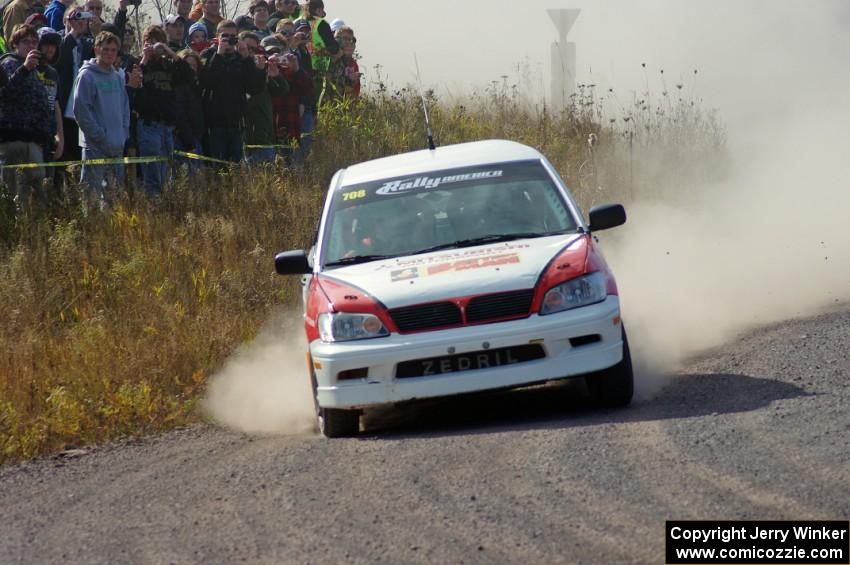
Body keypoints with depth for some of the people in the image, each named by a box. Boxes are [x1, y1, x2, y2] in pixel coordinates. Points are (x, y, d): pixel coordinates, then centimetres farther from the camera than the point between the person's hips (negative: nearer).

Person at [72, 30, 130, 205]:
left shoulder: (117, 77, 15)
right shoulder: (87, 75, -7)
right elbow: (80, 108, -13)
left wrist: (124, 132, 7)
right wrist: (99, 134, -15)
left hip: (117, 145, 7)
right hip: (95, 146, -7)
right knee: (92, 190, -8)